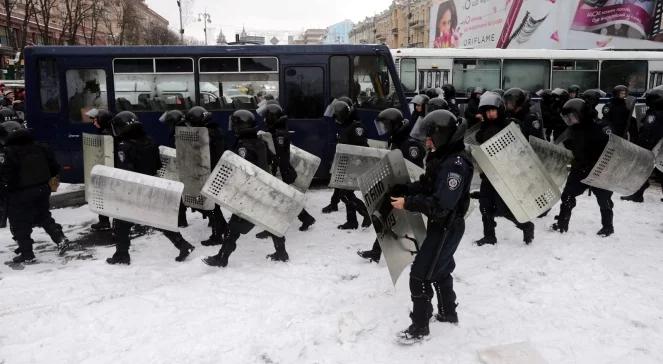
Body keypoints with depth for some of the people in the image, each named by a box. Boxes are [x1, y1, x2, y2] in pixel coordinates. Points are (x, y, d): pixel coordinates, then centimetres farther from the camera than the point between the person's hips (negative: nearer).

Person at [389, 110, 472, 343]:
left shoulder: (456, 163, -26)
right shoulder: (442, 157, 6)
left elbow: (441, 204, -31)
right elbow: (424, 186, 10)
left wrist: (408, 203, -25)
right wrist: (397, 190, -3)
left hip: (448, 227, -10)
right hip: (440, 224, 10)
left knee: (420, 275, -5)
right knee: (440, 270, 24)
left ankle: (420, 327, 9)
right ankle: (448, 313, 43)